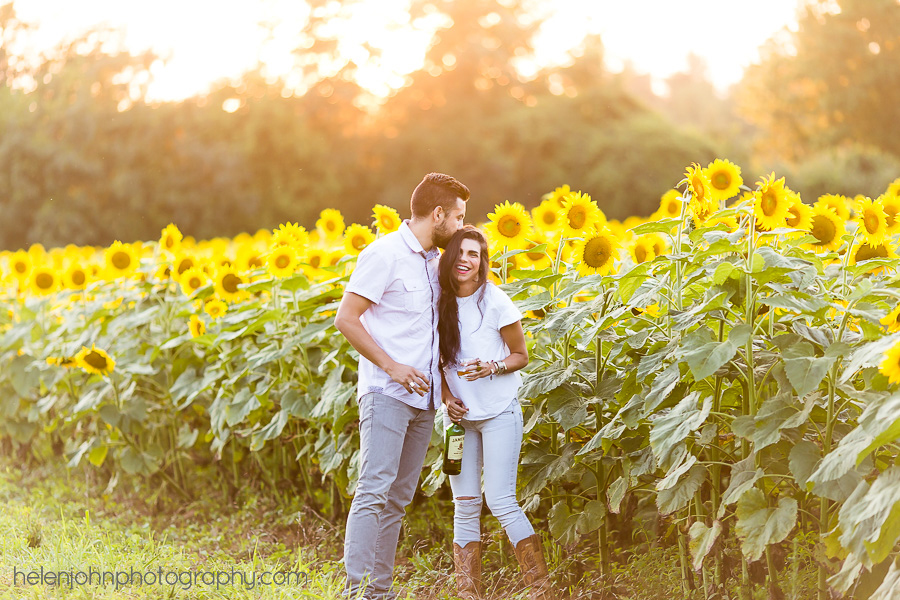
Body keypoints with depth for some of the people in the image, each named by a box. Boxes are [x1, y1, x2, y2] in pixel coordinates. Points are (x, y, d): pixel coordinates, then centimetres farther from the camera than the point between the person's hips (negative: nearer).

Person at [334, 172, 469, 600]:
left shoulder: (433, 262, 15)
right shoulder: (384, 254, -9)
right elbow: (346, 319, -11)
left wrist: (445, 386, 12)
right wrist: (392, 367, -16)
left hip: (422, 397, 8)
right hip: (387, 392, -8)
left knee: (398, 497, 8)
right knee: (374, 489, -13)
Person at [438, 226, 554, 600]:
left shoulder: (495, 301, -11)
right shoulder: (441, 303, 1)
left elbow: (521, 356, -3)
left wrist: (492, 367, -22)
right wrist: (446, 396, -3)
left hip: (499, 412, -4)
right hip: (460, 414, 4)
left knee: (500, 502, -10)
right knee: (465, 506, 4)